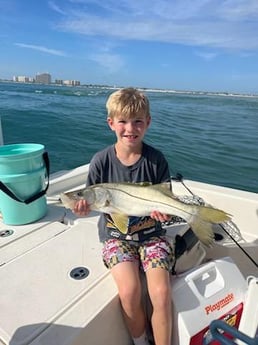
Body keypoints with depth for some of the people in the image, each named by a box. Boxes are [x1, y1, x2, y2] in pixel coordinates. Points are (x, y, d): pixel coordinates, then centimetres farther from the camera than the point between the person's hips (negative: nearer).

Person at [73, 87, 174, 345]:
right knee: (129, 291, -18)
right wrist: (83, 207, -23)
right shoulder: (101, 160, -8)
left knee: (161, 292, -17)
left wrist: (162, 210, -24)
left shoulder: (155, 159, -8)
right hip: (116, 235, 0)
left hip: (151, 233, 1)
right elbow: (91, 202, -1)